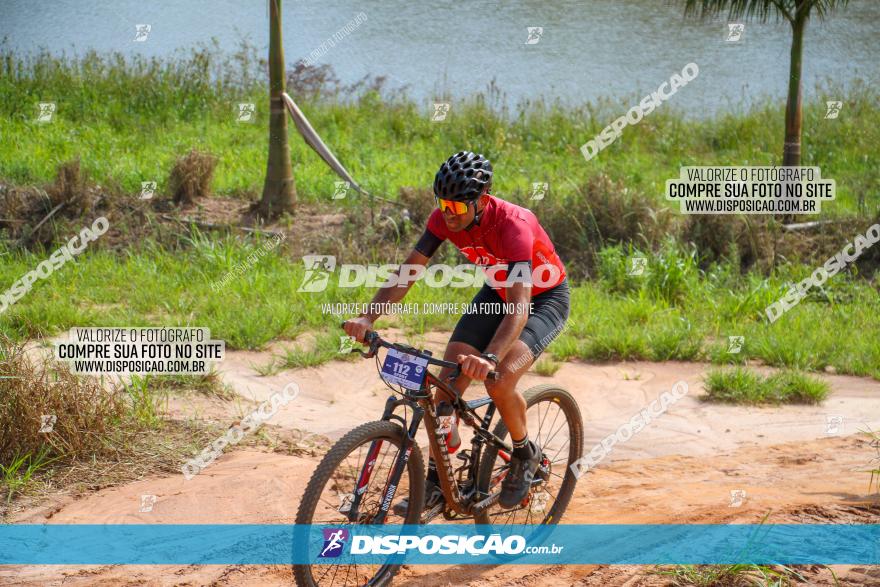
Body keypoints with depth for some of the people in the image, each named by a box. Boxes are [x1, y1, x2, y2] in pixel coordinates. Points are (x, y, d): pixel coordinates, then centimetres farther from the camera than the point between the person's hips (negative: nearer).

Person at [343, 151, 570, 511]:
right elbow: (408, 270, -19)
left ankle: (525, 454, 2)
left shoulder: (512, 225, -37)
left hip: (545, 298, -6)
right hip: (497, 292, 6)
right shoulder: (445, 218, -19)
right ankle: (435, 483, 2)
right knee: (447, 382, -8)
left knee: (499, 382, -27)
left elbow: (519, 308, -46)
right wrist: (367, 317, -35)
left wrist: (489, 359, -61)